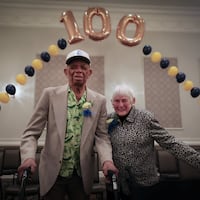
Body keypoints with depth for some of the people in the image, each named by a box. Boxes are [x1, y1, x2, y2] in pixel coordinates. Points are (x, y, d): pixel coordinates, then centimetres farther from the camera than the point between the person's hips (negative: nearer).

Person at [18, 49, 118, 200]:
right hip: (53, 173, -1)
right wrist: (28, 157, -21)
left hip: (82, 174, 2)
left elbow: (101, 136, -1)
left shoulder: (99, 101, -1)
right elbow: (31, 132, -5)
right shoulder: (50, 94, -6)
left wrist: (107, 159, -18)